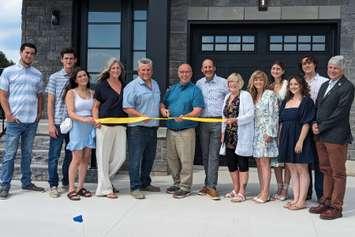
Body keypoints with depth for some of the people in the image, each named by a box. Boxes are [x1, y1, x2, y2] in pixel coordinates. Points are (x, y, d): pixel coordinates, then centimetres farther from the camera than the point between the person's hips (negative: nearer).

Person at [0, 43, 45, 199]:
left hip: (32, 121, 4)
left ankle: (26, 182, 21)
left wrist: (39, 113, 5)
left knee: (27, 154, 12)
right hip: (15, 120, -4)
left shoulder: (38, 75, 11)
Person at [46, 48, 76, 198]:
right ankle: (53, 185, 13)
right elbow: (50, 102, 0)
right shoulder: (55, 77, 1)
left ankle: (66, 183, 24)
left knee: (71, 155, 10)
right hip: (58, 123, -3)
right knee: (54, 155, 2)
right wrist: (51, 124, -7)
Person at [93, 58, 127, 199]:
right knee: (104, 157, 1)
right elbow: (96, 106, 4)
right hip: (105, 125, -4)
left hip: (121, 125, 4)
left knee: (120, 157, 3)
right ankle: (105, 188, 11)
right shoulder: (101, 85, 3)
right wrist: (96, 120, -11)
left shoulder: (125, 86, 13)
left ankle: (105, 179, 26)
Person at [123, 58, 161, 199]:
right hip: (137, 128, -7)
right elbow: (127, 108, -14)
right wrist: (142, 116, -22)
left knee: (149, 158, 15)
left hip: (153, 127, 7)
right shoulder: (132, 86, -8)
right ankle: (135, 188, 3)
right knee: (136, 159, -4)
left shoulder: (155, 84, 16)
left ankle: (145, 183, 28)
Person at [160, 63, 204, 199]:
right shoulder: (171, 89, 16)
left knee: (186, 160, -4)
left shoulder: (195, 90, -1)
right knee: (172, 159, 12)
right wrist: (163, 110, -5)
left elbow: (197, 111, -11)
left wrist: (184, 117, -28)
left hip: (186, 130, -6)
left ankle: (185, 187, 6)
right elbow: (163, 104, 19)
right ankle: (177, 183, 26)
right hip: (170, 130, 6)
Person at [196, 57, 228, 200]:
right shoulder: (199, 84, 12)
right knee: (205, 154, 8)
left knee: (214, 155, -6)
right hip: (203, 122, 3)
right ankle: (210, 182, 18)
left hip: (218, 122, -3)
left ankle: (211, 186, -4)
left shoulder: (223, 83, 4)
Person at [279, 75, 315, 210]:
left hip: (299, 139, -7)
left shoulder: (306, 101, -5)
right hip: (286, 139, 7)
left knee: (302, 170, -1)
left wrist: (300, 141, -19)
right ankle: (296, 199, 15)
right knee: (292, 170, 9)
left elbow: (306, 123, -12)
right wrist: (280, 139, 9)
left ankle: (302, 201, 4)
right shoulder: (286, 102, 14)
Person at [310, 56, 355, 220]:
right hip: (320, 135, 8)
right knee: (326, 171, 15)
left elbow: (340, 112, -14)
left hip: (336, 135, -8)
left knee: (338, 173, 1)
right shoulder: (324, 85, 17)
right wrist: (314, 123, 0)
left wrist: (321, 128, -13)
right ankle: (326, 202, 24)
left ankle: (336, 207, 8)